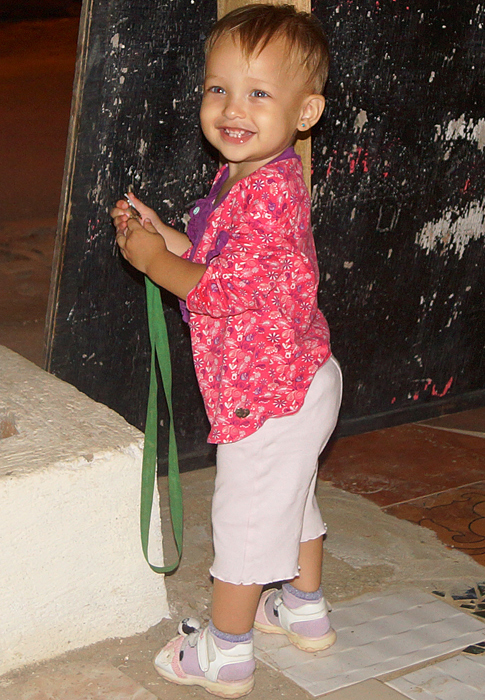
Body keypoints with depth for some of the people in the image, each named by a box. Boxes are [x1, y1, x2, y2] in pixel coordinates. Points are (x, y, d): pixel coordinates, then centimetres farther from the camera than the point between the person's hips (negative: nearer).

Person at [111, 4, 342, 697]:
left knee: (245, 512, 3)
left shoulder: (269, 192, -27)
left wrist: (153, 259, -17)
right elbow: (223, 260, 14)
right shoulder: (246, 178, 6)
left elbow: (227, 290, -29)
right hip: (299, 381, 10)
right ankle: (305, 610, 44)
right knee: (292, 498, 25)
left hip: (268, 395, -10)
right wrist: (164, 236, 2)